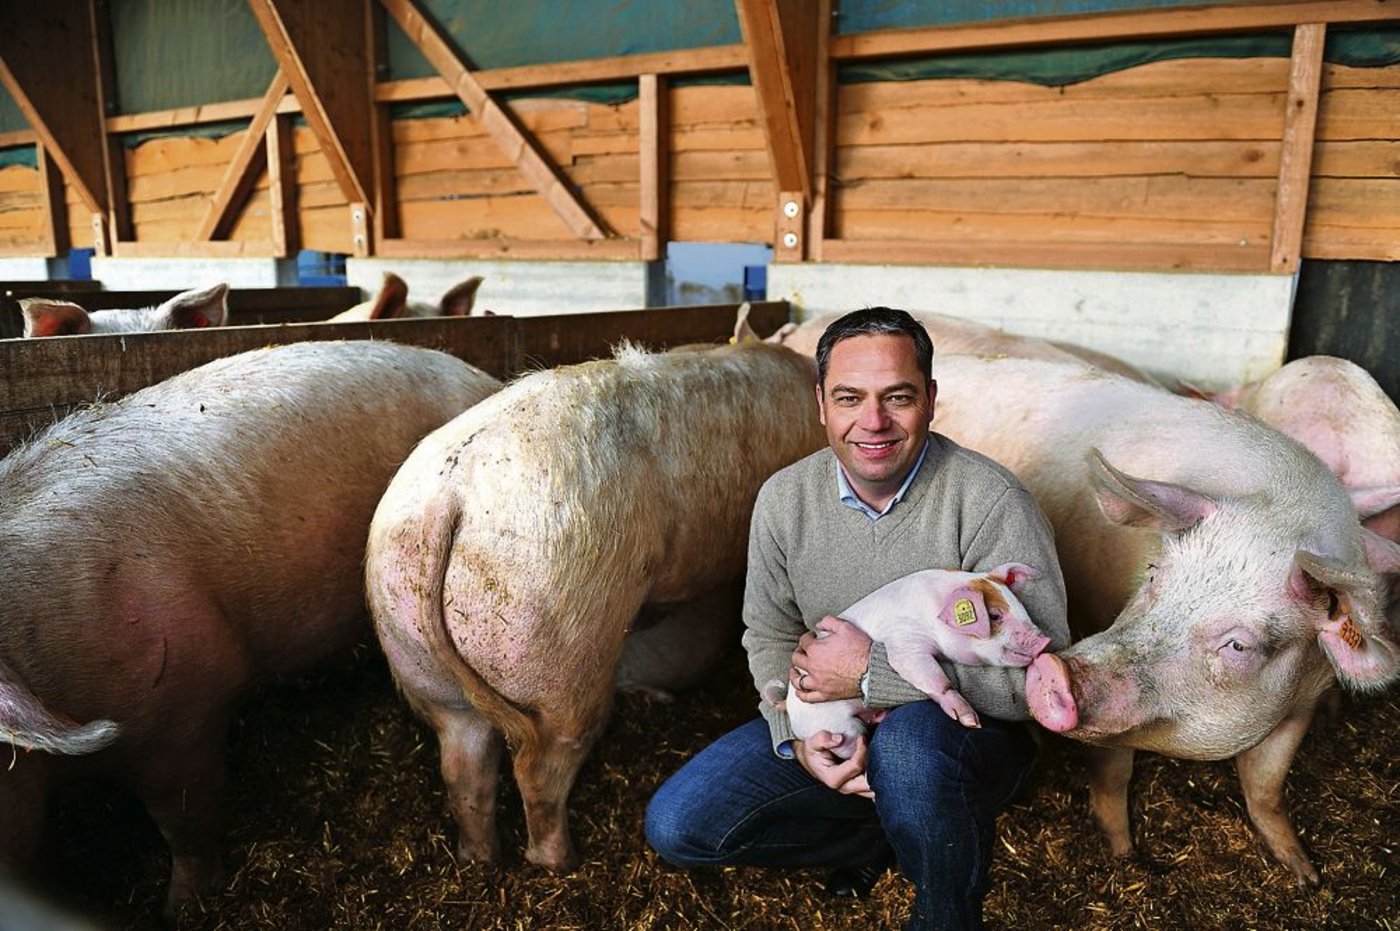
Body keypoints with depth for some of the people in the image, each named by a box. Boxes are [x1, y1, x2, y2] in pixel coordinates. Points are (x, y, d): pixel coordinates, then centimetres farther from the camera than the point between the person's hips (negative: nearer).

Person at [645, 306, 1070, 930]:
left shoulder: (990, 501, -21)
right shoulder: (784, 498, -7)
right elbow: (768, 636, 5)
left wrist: (873, 673, -27)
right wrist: (795, 735, -14)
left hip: (966, 735, -4)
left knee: (910, 739, -39)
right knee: (674, 824, -8)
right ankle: (883, 839, 8)